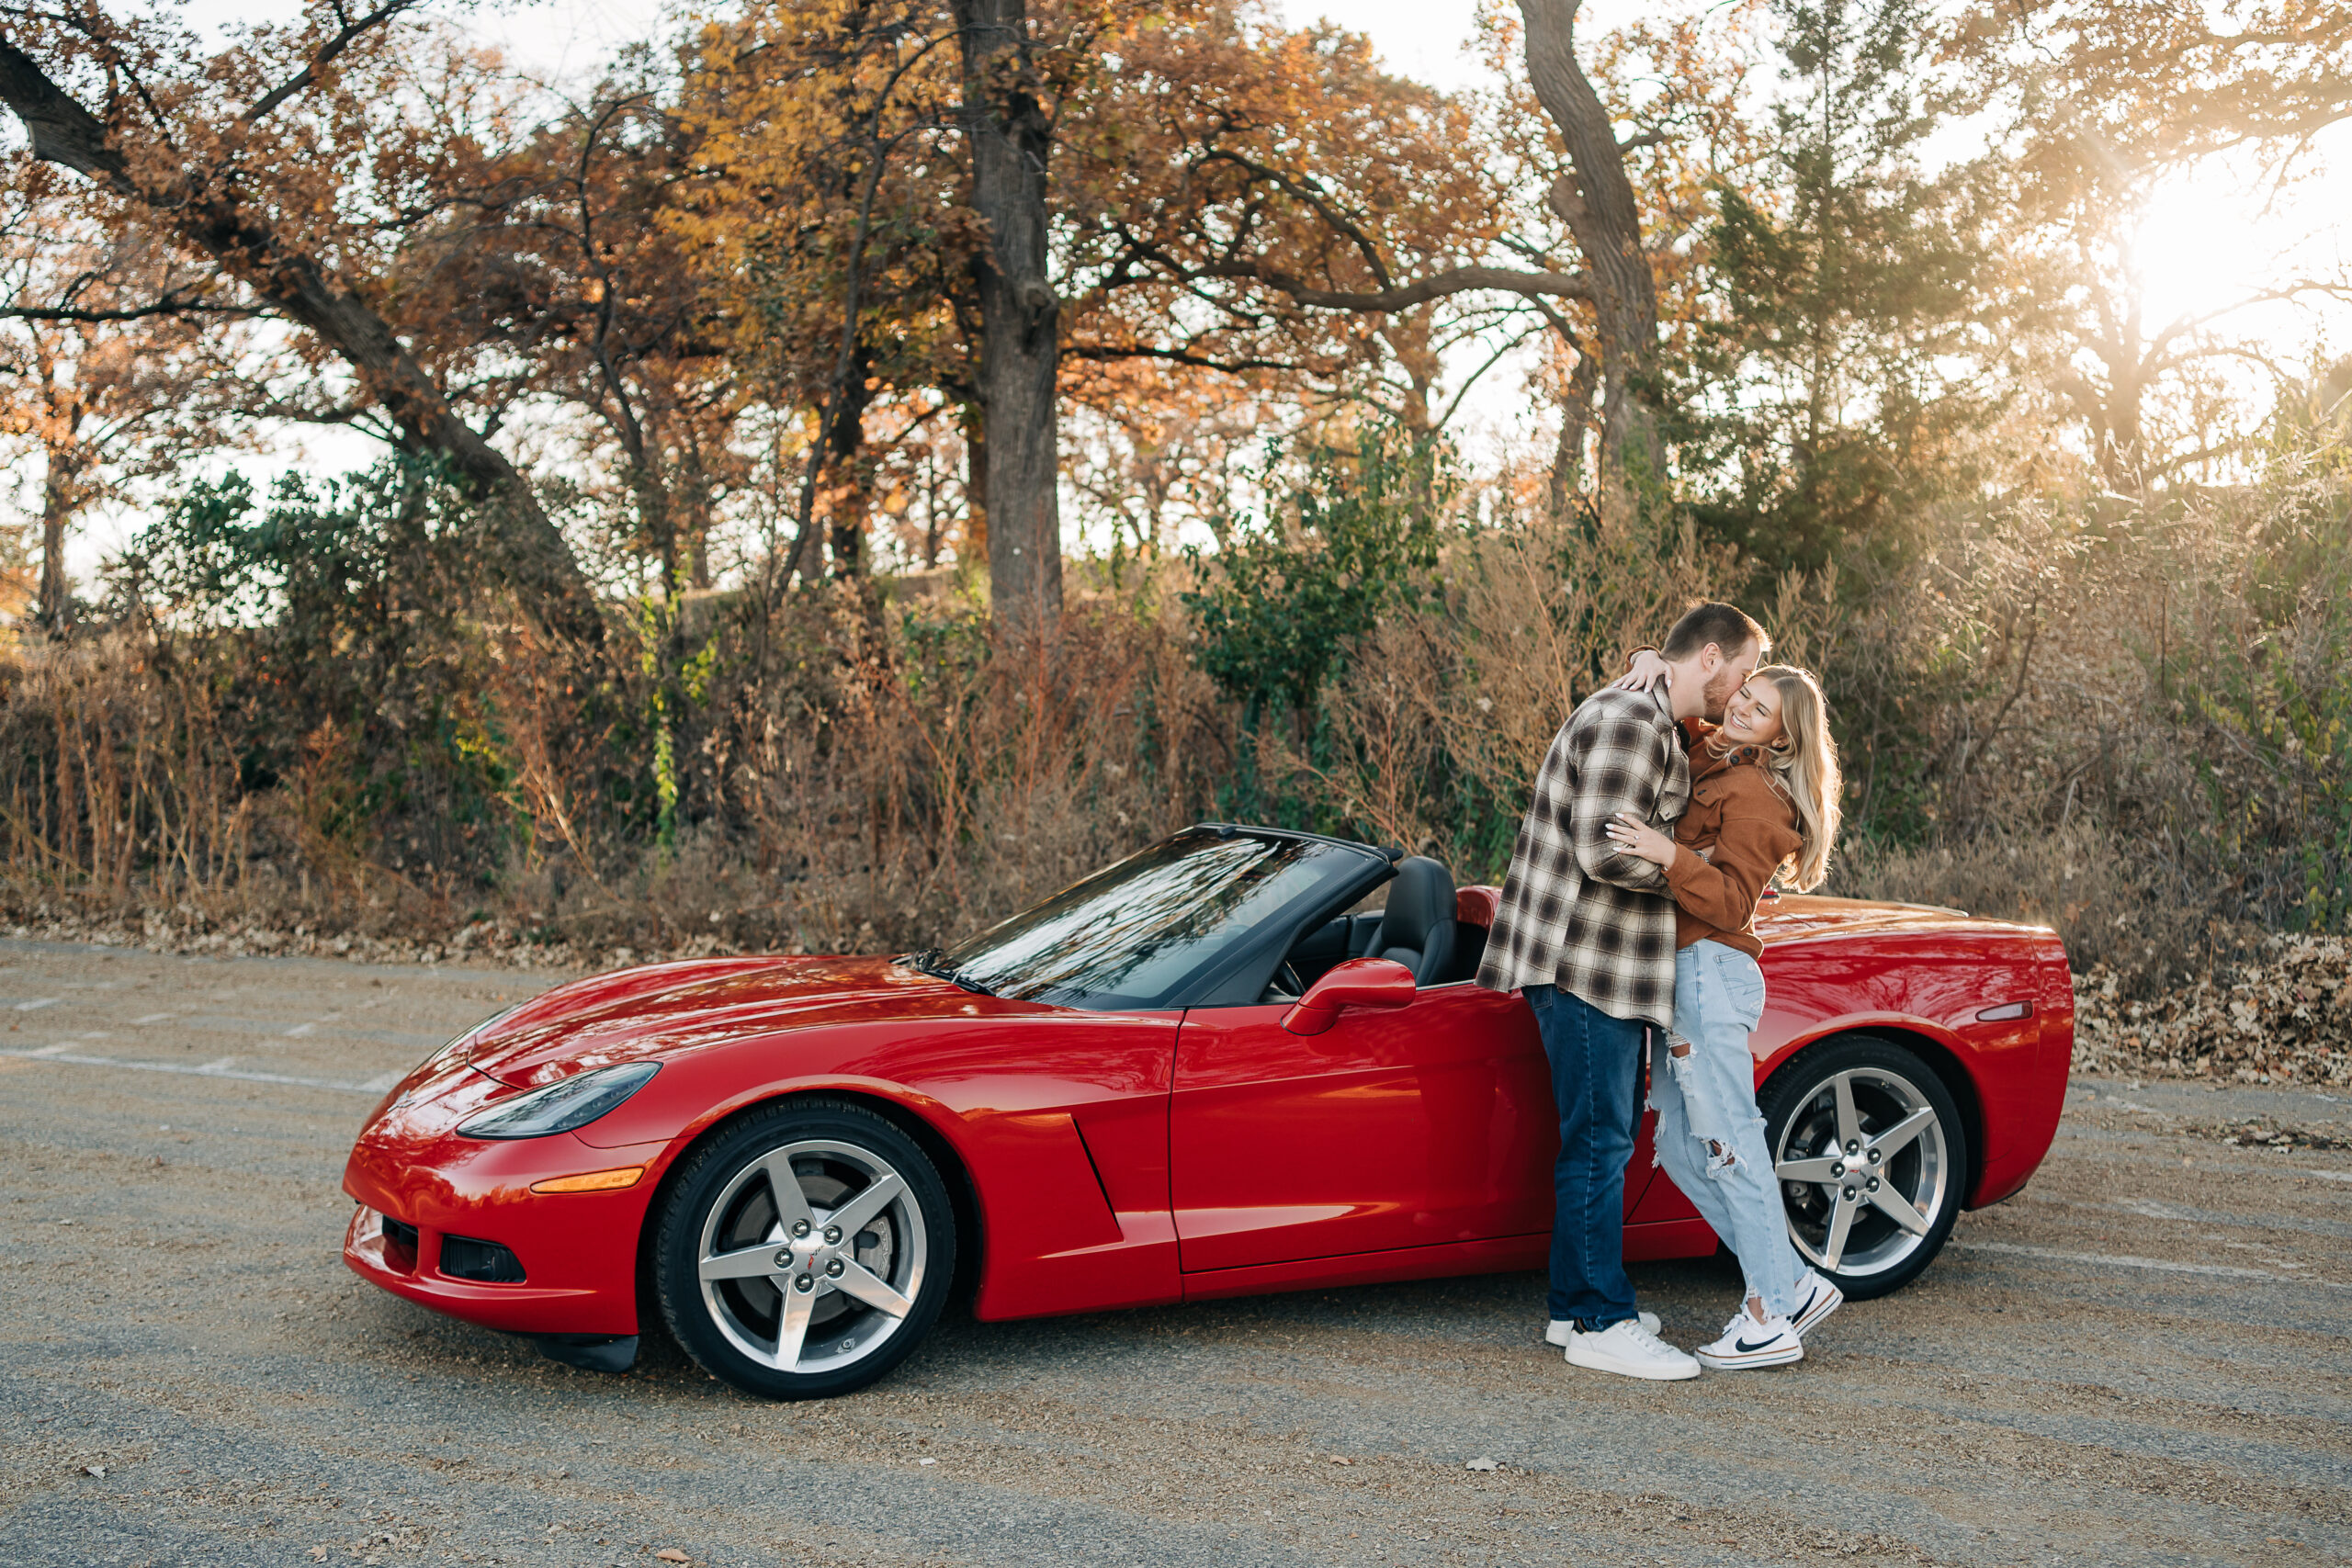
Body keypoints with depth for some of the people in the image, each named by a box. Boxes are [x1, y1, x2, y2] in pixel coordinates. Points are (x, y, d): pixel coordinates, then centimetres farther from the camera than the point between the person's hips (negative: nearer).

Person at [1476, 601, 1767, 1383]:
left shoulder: (1653, 726, 19)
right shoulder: (1629, 719, -16)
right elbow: (1604, 851, -24)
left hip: (1608, 965, 11)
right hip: (1585, 964, -11)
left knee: (1601, 1137, 15)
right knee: (1598, 1142, -7)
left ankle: (1575, 1306, 23)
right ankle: (1600, 1324, -1)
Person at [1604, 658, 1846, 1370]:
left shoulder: (1755, 794, -10)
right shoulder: (1705, 752, 14)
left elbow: (1731, 903, -17)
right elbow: (1658, 707, 26)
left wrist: (1670, 857, -32)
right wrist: (1649, 663, 4)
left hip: (1711, 971, -9)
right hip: (1681, 975, 9)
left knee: (1728, 1143, -6)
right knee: (1681, 1149, 10)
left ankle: (1770, 1321, 0)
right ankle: (1797, 1284, 17)